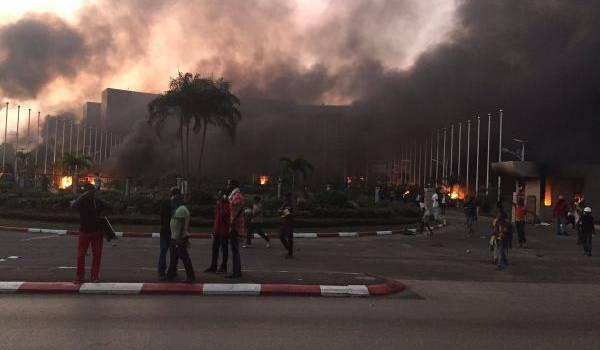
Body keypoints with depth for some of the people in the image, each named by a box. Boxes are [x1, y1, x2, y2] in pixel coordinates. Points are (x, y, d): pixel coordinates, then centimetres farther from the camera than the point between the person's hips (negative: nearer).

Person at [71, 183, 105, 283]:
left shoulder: (98, 202, 5)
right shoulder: (82, 201, -5)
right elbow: (73, 205, -27)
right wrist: (84, 195, -34)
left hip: (97, 231, 2)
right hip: (84, 231, -2)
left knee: (97, 254, 4)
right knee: (81, 254, 1)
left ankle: (95, 276, 14)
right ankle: (79, 276, 12)